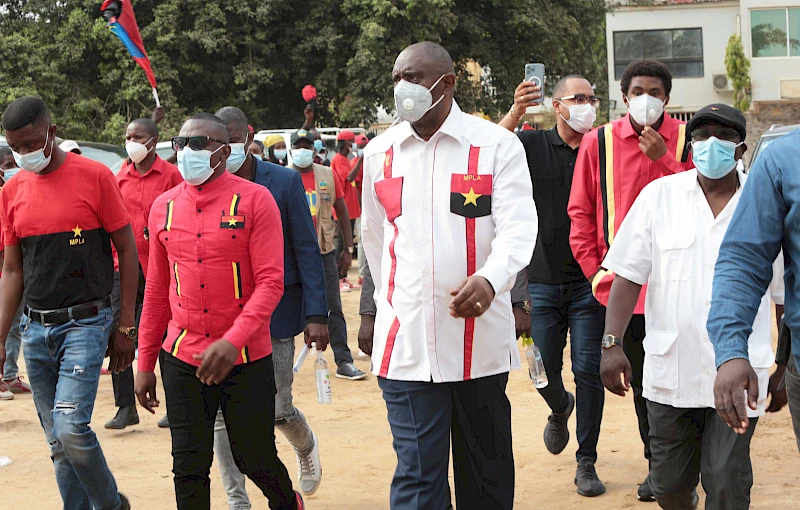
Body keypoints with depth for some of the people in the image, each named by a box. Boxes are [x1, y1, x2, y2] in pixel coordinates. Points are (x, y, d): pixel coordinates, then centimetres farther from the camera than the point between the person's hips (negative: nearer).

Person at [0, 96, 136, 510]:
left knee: (71, 427, -16)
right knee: (58, 443, 7)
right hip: (35, 328, 5)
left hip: (84, 322, -5)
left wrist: (125, 327, -5)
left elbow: (127, 251, -2)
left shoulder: (94, 176, -6)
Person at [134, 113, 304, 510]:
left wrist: (233, 341, -24)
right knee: (189, 466, 3)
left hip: (246, 358, -3)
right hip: (182, 358, 3)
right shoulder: (164, 207, 6)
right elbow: (157, 292, 12)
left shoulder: (254, 200, -7)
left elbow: (270, 282, -13)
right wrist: (145, 364, 11)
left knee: (255, 458, 8)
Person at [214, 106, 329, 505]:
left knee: (277, 409, 2)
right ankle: (237, 501, 11)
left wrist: (315, 314, -6)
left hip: (274, 309, -2)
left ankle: (306, 446, 37)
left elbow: (307, 250, -1)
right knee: (221, 413, -1)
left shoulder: (285, 181, -2)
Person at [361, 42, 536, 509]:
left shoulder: (496, 145, -2)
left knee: (487, 468, 12)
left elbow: (518, 225, -11)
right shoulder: (380, 152, 9)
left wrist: (490, 278, -30)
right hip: (405, 340, 2)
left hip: (479, 337, -1)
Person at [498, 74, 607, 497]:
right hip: (544, 280, 1)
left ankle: (586, 462, 10)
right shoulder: (533, 144, 2)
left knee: (588, 370, -2)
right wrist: (517, 111, -29)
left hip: (589, 280, -1)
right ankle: (560, 409, 44)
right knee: (544, 368, 8)